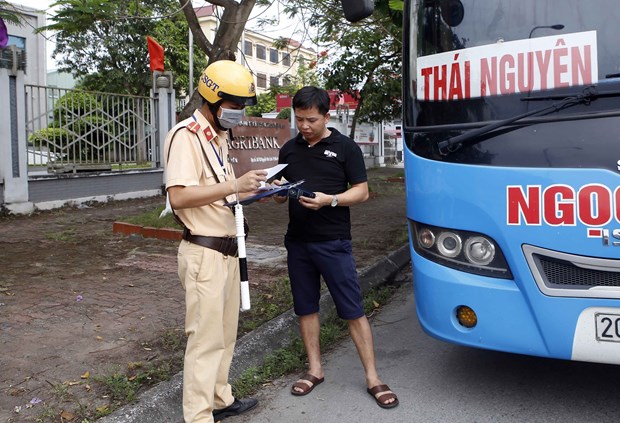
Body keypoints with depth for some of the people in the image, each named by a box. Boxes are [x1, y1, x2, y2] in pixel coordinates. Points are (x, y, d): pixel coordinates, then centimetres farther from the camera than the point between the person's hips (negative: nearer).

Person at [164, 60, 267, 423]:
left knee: (226, 333, 18)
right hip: (204, 253, -9)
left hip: (227, 250, 9)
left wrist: (256, 192, 5)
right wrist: (235, 185, -25)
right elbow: (179, 196, -23)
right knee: (206, 338, -2)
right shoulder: (186, 136, -14)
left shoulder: (219, 137, 16)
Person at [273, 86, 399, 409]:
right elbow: (281, 197, 15)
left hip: (333, 242, -4)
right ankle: (314, 370, 27)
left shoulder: (345, 147, -3)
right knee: (306, 307, 12)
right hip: (297, 242, 5)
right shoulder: (289, 150, 10)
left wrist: (329, 199, -20)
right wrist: (278, 190, -8)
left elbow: (362, 192, -4)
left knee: (353, 310, -1)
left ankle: (372, 378, 10)